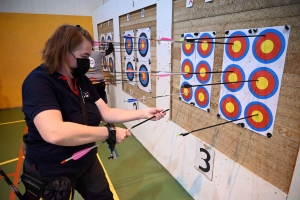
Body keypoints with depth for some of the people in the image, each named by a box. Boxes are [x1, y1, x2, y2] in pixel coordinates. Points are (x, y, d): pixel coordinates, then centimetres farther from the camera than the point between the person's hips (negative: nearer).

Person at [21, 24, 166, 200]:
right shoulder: (38, 82, -26)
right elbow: (54, 132, -41)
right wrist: (110, 133, -34)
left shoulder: (82, 80, 0)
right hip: (52, 173, -6)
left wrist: (144, 113, -10)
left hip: (87, 162, 7)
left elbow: (107, 113, -3)